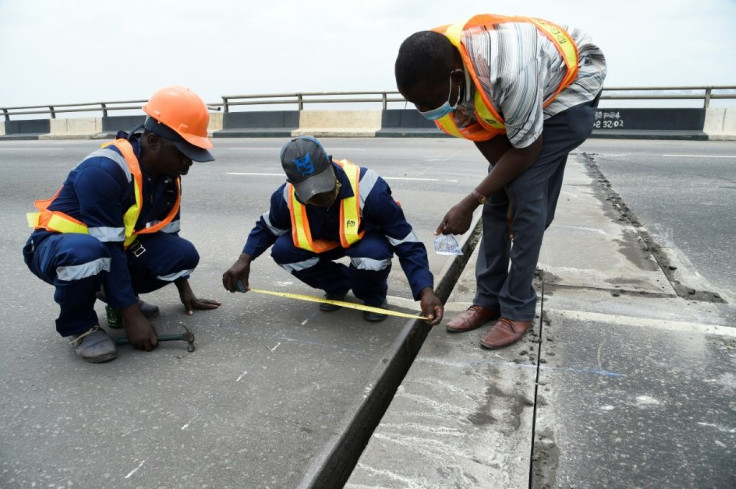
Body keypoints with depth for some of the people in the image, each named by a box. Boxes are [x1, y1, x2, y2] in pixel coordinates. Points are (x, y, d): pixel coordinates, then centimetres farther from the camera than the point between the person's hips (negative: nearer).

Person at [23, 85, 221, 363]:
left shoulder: (168, 174, -6)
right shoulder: (104, 171, -31)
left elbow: (168, 236, 5)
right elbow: (108, 249, -32)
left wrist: (184, 289, 7)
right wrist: (132, 316, -30)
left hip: (117, 247, 7)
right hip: (56, 246, -6)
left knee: (184, 254, -14)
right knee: (87, 252, -42)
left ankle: (113, 293, 11)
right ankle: (78, 326, -11)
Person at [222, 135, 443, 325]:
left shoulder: (367, 189, -38)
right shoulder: (287, 196, -24)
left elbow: (407, 243, -33)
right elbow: (267, 227, 0)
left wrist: (426, 291, -43)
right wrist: (244, 259, -15)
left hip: (368, 238, -4)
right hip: (324, 242, 4)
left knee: (373, 253, -40)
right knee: (282, 250, -21)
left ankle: (374, 296, -2)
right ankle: (338, 285, 6)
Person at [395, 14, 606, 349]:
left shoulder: (509, 73, -43)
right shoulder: (438, 79, -21)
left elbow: (528, 149, -29)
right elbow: (488, 142, -10)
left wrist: (469, 203, -29)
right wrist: (511, 193, -11)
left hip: (569, 88, -6)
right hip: (507, 105, 6)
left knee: (527, 195, -17)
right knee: (499, 199, -2)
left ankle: (517, 310, -5)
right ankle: (489, 300, 7)